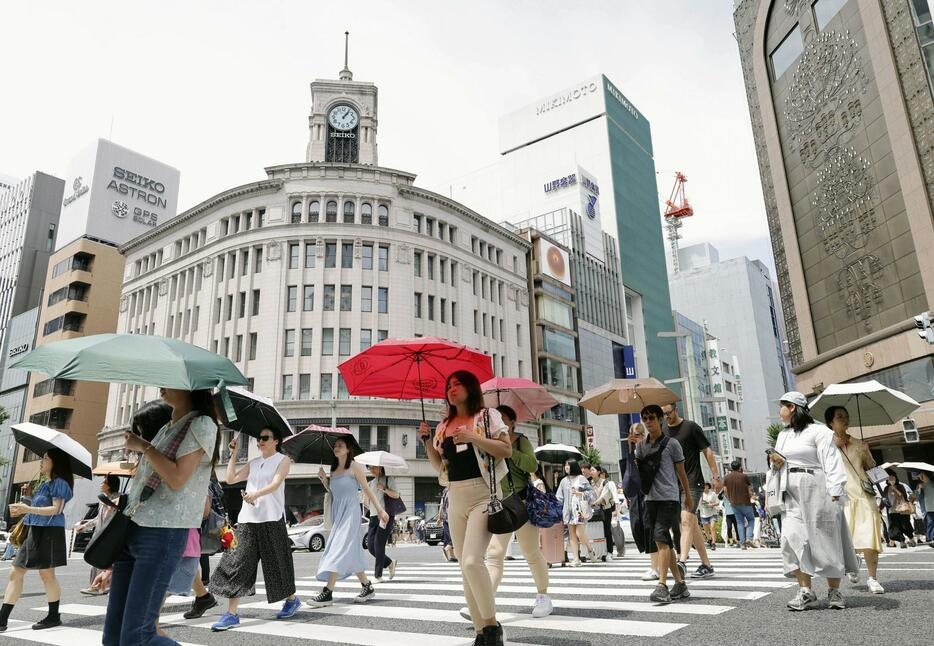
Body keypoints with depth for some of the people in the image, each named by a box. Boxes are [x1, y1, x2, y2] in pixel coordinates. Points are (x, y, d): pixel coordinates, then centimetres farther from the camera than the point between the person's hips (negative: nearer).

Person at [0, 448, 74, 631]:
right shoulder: (43, 485, 19)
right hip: (33, 531, 9)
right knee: (16, 572, 6)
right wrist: (23, 510, 8)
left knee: (46, 573, -2)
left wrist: (28, 509, -23)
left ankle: (54, 616, 9)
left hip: (48, 532, -9)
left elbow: (57, 509, -18)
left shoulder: (59, 483, -8)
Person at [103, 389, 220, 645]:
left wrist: (144, 446, -6)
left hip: (163, 534, -8)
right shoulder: (165, 429, 18)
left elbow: (177, 478, -16)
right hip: (130, 529, 8)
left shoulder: (201, 425, -6)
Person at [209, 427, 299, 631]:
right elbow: (231, 479, 12)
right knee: (236, 562, -5)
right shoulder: (253, 463, 18)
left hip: (272, 518, -5)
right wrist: (233, 454, 11)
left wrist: (256, 494, -32)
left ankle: (292, 599, 27)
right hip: (247, 519, 5)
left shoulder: (283, 460, 0)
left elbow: (275, 484, -15)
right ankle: (232, 614, -2)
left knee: (277, 562, 5)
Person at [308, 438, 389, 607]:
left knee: (339, 550, -13)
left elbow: (367, 490, -4)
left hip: (350, 512, -7)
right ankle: (367, 587, 19)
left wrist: (380, 510, -9)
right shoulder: (334, 469, 13)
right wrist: (324, 479, 3)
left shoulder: (354, 467, -4)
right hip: (337, 512, 7)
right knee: (351, 552, 9)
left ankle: (327, 593, -15)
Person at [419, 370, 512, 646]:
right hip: (455, 499, 6)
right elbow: (439, 465, 17)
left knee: (472, 561, -21)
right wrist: (427, 442, 1)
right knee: (466, 566, 6)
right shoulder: (444, 425, 14)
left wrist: (473, 437, -18)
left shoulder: (487, 415, 1)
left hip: (483, 496, -6)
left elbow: (507, 450, -8)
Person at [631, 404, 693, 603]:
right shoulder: (641, 445, 12)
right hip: (650, 498, 5)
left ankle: (662, 585, -21)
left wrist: (688, 496, 13)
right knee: (665, 542, 10)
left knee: (660, 538, -19)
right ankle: (680, 584, 20)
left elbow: (681, 472, 7)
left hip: (669, 497, -5)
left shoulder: (671, 443, 0)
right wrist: (631, 446, -8)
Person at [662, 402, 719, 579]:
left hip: (692, 483, -6)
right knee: (692, 525, 10)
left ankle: (682, 561, -29)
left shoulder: (691, 427, -3)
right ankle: (706, 565, 17)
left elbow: (707, 451, -2)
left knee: (686, 520, -19)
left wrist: (716, 477, -6)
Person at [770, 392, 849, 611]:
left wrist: (834, 493, -16)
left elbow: (831, 462, -10)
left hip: (815, 489, -6)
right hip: (791, 492, 6)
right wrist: (775, 463, 2)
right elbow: (777, 466, 25)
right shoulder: (783, 435, 18)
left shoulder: (817, 431, -5)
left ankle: (834, 592, 14)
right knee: (793, 539, -5)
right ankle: (806, 592, -2)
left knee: (825, 540, 1)